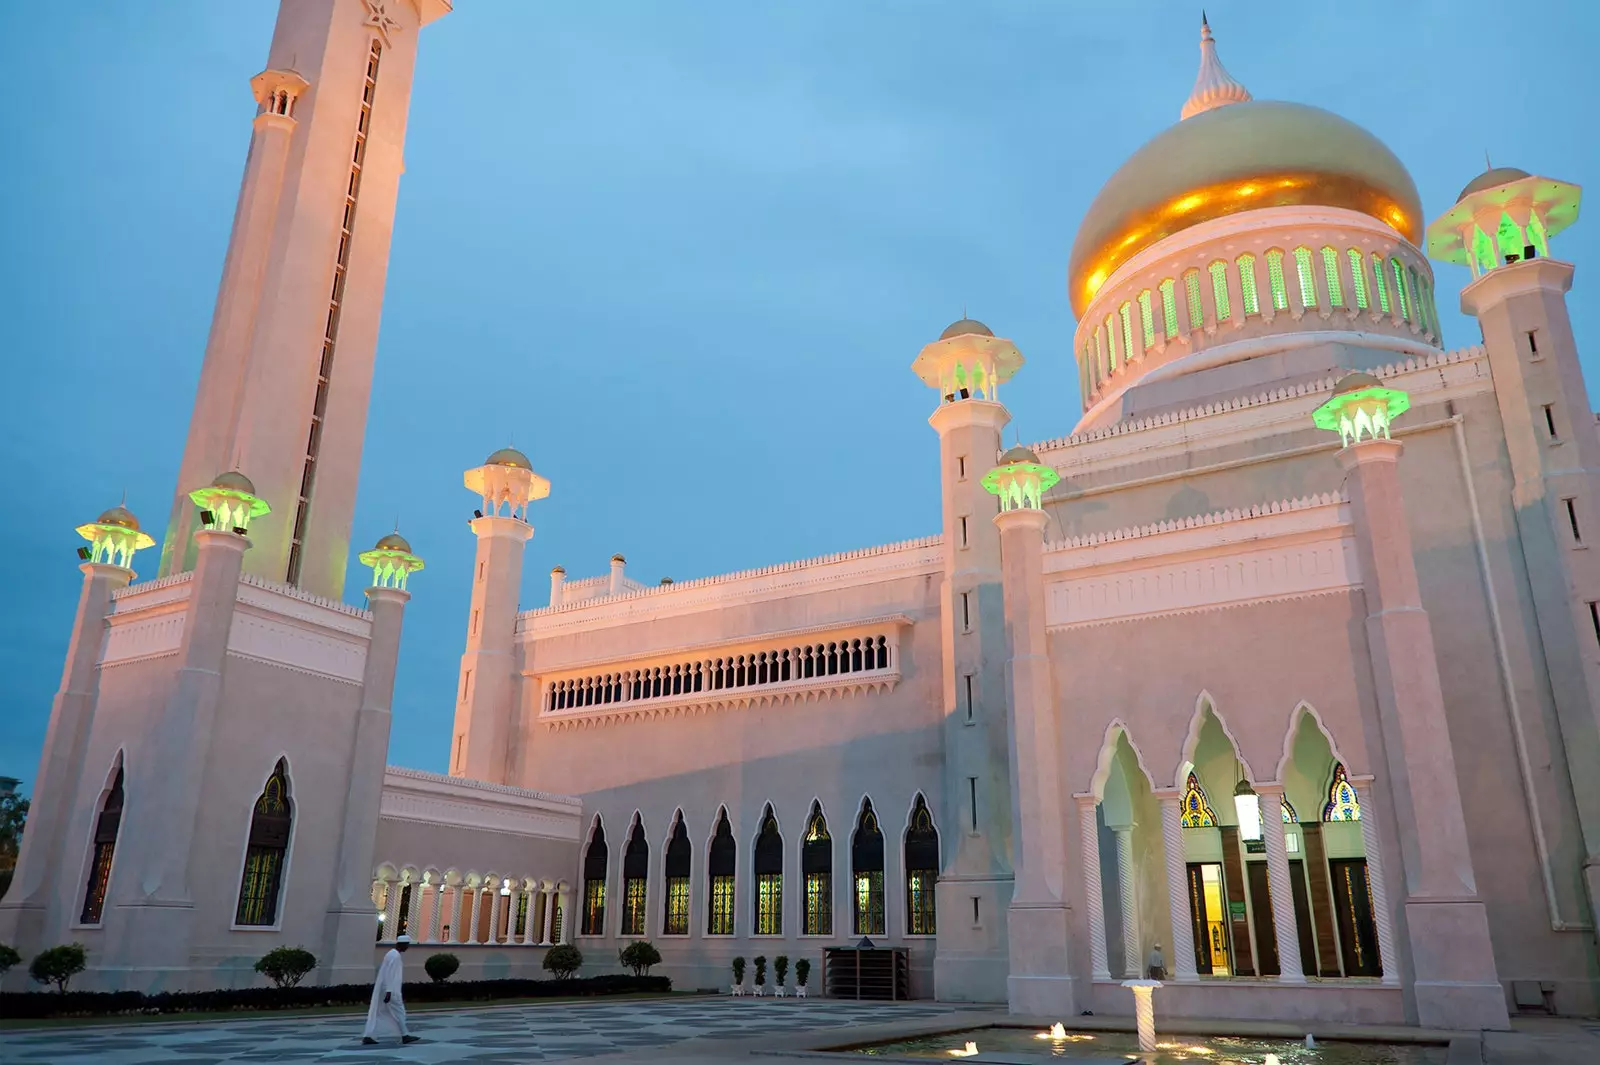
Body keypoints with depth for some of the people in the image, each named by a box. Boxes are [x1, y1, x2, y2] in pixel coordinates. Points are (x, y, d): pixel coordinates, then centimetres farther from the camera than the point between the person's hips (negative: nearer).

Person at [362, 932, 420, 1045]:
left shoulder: (392, 953, 15)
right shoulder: (395, 956, -17)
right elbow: (390, 975, -23)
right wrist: (389, 992, -25)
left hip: (382, 989, 10)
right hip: (390, 990, -10)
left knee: (377, 1013, 8)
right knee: (399, 1011, -1)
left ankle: (368, 1036, 4)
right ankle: (404, 1036, 5)